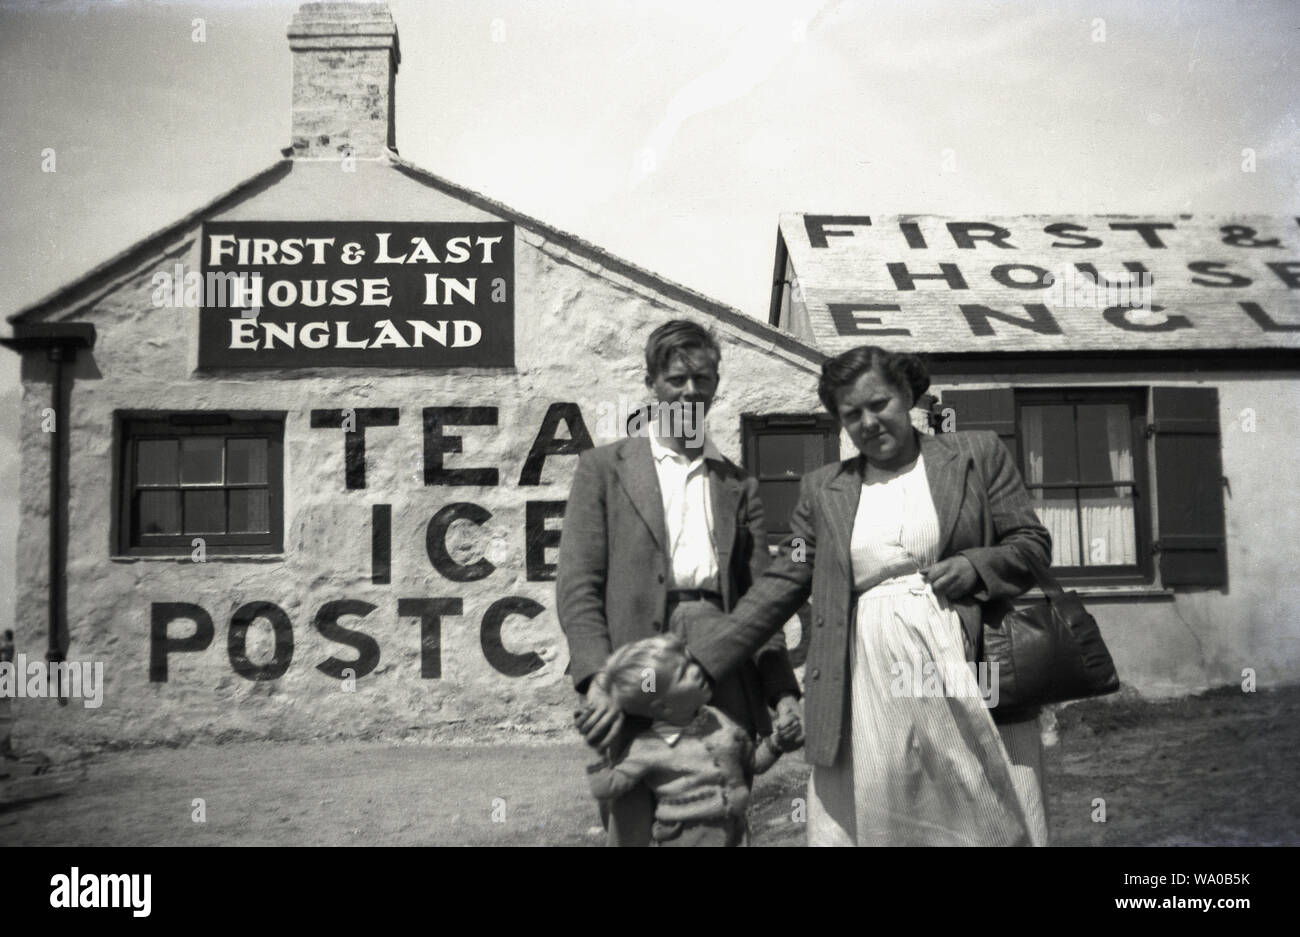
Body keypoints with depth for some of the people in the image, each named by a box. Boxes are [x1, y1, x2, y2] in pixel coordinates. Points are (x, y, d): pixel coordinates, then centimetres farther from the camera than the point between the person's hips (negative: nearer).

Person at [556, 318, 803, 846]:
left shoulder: (738, 485, 17)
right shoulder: (604, 468, 8)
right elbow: (576, 585, -1)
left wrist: (783, 691, 1)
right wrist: (598, 680, -14)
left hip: (727, 679, 3)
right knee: (634, 830, -1)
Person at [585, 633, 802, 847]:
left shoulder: (718, 720, 1)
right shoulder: (648, 748, -12)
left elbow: (752, 762, 14)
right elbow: (605, 788, -10)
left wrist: (777, 743, -1)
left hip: (736, 836, 4)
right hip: (684, 841, -4)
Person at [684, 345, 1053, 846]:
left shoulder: (978, 454, 8)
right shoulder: (823, 489, 11)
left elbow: (1033, 543, 9)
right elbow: (781, 584, 8)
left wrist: (975, 565, -12)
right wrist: (702, 661, -1)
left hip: (969, 675, -1)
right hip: (867, 696, 1)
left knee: (989, 823, 3)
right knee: (866, 821, 1)